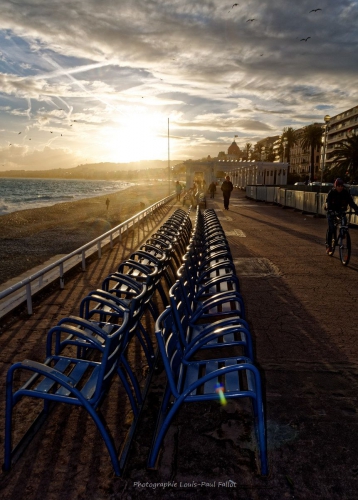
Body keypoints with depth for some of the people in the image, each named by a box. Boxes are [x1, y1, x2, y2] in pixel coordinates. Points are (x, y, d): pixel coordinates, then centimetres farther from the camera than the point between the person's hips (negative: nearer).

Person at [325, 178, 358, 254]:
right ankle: (328, 245, -1)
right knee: (331, 228, -12)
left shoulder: (346, 193, -8)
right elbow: (328, 202, -24)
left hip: (341, 211, 3)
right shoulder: (332, 192, -13)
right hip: (332, 212, -2)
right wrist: (329, 210, -43)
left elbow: (351, 202, -12)